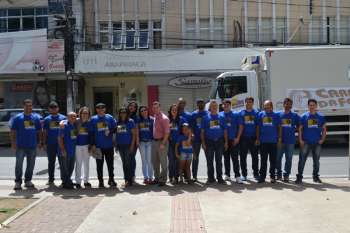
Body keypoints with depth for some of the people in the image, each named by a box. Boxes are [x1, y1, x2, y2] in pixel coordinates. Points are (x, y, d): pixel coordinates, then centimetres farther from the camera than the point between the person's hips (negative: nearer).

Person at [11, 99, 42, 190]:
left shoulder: (36, 117, 9)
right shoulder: (17, 118, 0)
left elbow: (39, 131, 13)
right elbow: (13, 131, -2)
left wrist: (40, 141, 7)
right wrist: (13, 143, -8)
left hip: (32, 146, 3)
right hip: (21, 146, -3)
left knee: (31, 164, 10)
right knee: (19, 164, -3)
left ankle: (28, 181, 22)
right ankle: (18, 182, 6)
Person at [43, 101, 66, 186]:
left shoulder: (63, 118, 2)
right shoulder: (47, 119, 6)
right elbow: (45, 132, 9)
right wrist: (44, 143, 4)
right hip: (50, 144, 2)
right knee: (51, 162, 10)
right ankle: (51, 179, 19)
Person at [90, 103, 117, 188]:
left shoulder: (109, 117, 5)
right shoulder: (93, 119, 3)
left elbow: (115, 127, 9)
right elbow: (91, 133, 3)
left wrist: (110, 131, -11)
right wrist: (92, 145, -2)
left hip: (109, 145, 1)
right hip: (98, 146, -1)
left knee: (110, 164, 6)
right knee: (99, 165, 5)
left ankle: (111, 180, 18)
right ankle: (100, 181, 14)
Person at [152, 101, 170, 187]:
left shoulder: (164, 118, -13)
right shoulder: (154, 117, 11)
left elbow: (167, 132, -18)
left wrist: (163, 143, -20)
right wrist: (154, 140, 13)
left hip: (162, 142, -8)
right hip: (154, 141, 8)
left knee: (163, 162, 1)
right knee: (154, 161, 14)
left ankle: (163, 180, 10)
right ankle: (157, 178, 26)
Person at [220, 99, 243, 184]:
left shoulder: (235, 115, 2)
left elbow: (240, 126, 0)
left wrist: (237, 138, -7)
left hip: (234, 140, -3)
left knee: (235, 158, -6)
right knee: (226, 158, 10)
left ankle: (237, 176, -5)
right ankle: (227, 175, 20)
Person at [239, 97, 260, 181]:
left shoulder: (256, 113, 5)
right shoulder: (241, 113, 5)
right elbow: (240, 126, 2)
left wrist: (258, 138, -4)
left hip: (253, 137, 0)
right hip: (244, 138, 0)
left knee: (255, 156, 5)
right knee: (243, 157, 4)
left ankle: (256, 173, 16)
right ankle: (244, 174, 14)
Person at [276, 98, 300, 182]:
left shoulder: (295, 115, 5)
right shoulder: (279, 114, 3)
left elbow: (298, 127, 10)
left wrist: (293, 130, -4)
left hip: (290, 140, 0)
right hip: (280, 140, 0)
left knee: (289, 158, 5)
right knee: (278, 157, 3)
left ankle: (286, 175, 14)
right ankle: (278, 174, 16)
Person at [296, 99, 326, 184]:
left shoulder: (321, 117, 5)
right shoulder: (304, 116, 0)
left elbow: (324, 129, 10)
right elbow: (300, 129, 1)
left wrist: (322, 139, -1)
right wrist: (300, 140, -7)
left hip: (317, 143, 2)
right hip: (306, 142, -2)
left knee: (316, 161, 11)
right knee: (302, 160, -5)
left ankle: (315, 176, 24)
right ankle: (299, 177, 0)